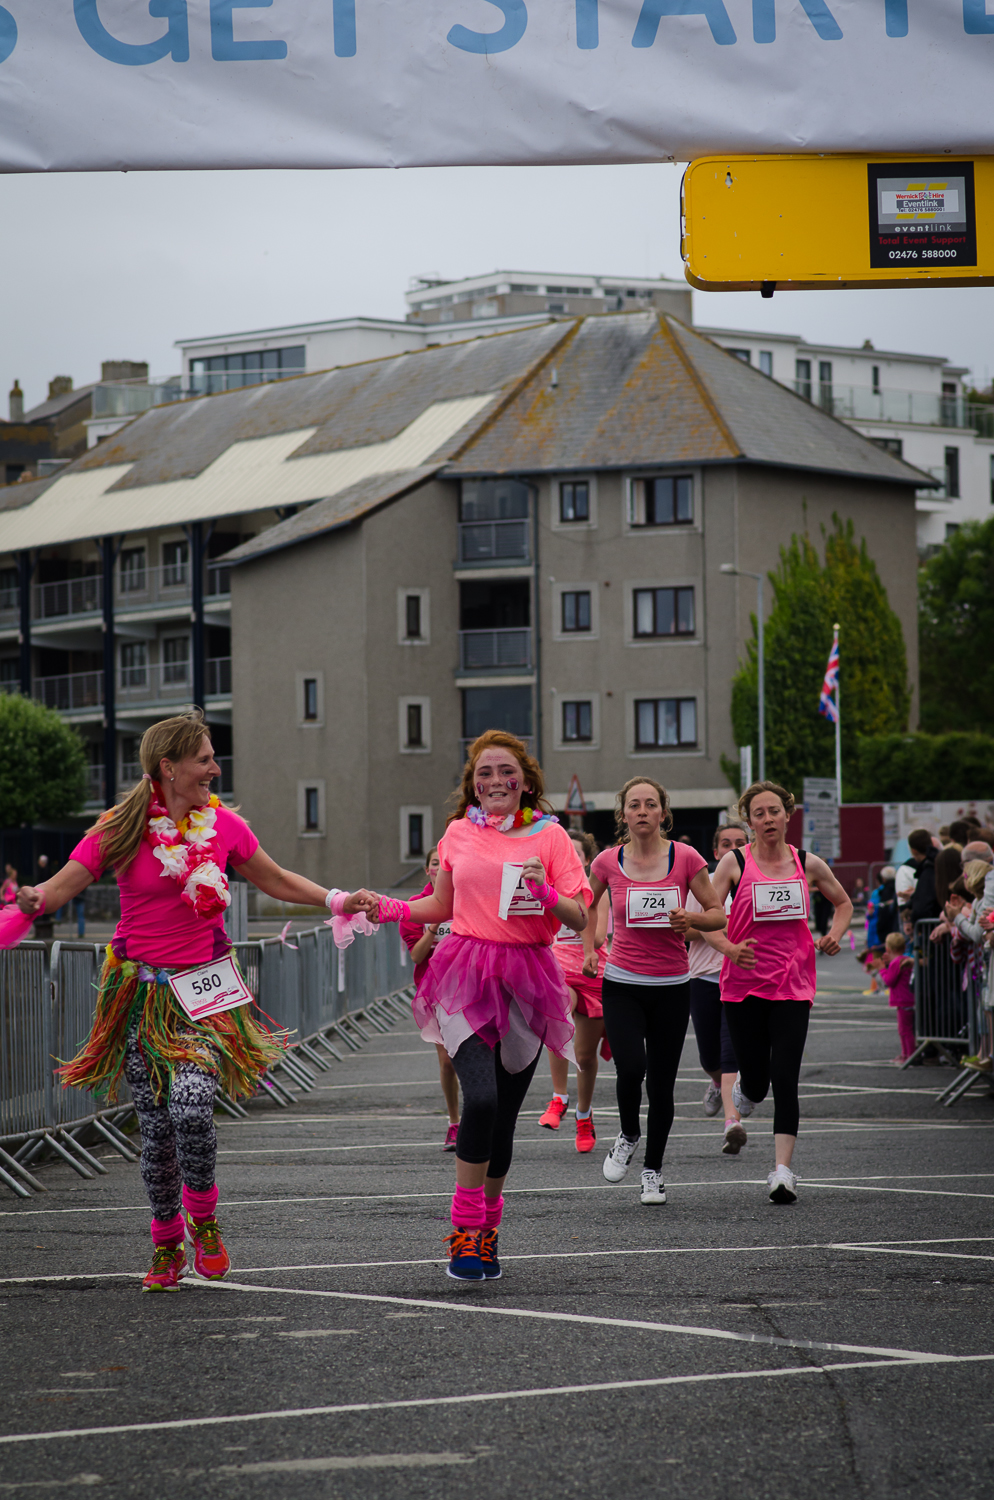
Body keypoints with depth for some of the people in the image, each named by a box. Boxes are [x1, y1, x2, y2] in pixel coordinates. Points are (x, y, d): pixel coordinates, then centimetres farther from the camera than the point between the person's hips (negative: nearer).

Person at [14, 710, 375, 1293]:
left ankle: (203, 1215, 6)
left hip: (204, 990, 0)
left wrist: (337, 901, 4)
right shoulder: (120, 830, -4)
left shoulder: (224, 825, 3)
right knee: (157, 1125, 0)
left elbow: (276, 880, 15)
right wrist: (32, 898, -29)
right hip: (142, 992, 0)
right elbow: (61, 886, -7)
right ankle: (167, 1244, 19)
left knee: (192, 1108, -20)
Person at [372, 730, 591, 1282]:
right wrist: (390, 909, 6)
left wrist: (545, 893, -20)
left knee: (504, 1112, 4)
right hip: (466, 974, -1)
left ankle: (487, 1226, 22)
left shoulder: (549, 836, 3)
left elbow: (579, 919, -1)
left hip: (525, 978, 1)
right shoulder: (458, 833, 8)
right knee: (480, 1097, -19)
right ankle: (466, 1229, -10)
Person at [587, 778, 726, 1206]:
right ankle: (628, 1134, 10)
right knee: (631, 1068, -21)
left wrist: (691, 919, -18)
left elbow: (718, 914, 2)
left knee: (661, 1085, 4)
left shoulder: (686, 858, -5)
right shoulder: (607, 862, -2)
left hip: (672, 988, 0)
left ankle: (653, 1168, 25)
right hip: (622, 984, 0)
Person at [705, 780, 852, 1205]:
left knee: (785, 1078, -11)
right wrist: (729, 948, -23)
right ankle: (743, 1093, 43)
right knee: (756, 1080, 4)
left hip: (793, 986, 0)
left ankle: (782, 1170, -12)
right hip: (743, 985, 0)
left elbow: (843, 903, 22)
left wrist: (835, 934, 2)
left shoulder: (808, 865, 5)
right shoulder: (734, 863, -2)